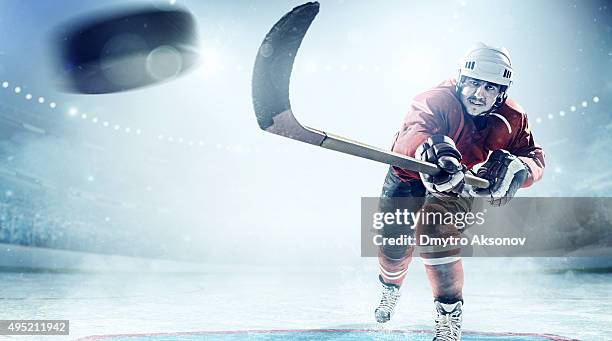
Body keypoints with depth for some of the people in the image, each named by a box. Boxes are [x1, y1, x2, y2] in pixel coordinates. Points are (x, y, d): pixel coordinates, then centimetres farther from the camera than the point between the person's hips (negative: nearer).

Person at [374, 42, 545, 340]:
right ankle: (391, 288, 40)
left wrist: (516, 168, -43)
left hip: (458, 186, 1)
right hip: (409, 176, 0)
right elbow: (416, 130, -48)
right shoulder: (438, 100, -30)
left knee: (432, 228, -28)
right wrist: (431, 149, -72)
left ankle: (449, 316, -14)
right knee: (393, 244, 1)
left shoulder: (512, 120, -17)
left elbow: (535, 157, -19)